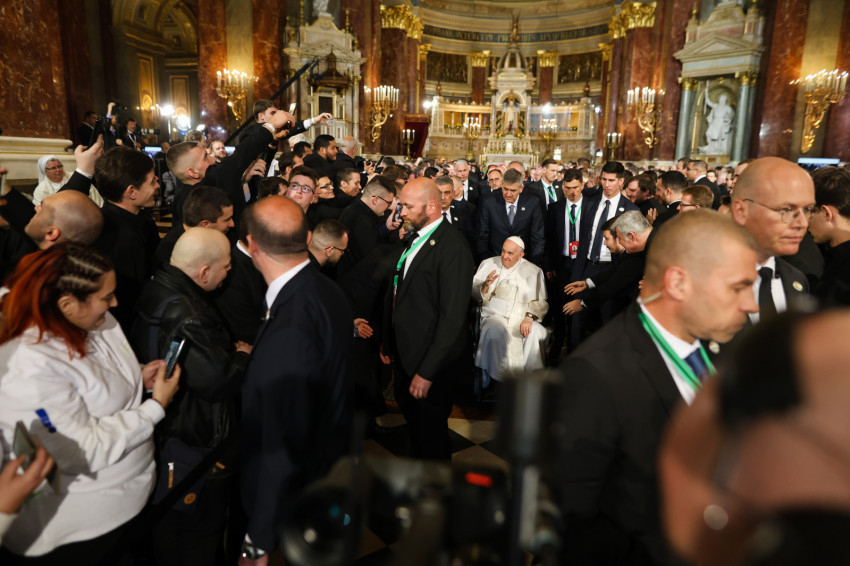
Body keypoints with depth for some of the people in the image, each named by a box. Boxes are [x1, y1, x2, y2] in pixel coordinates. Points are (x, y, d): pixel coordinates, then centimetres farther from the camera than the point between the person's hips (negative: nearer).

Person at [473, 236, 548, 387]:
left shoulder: (533, 271, 13)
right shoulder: (488, 264, 15)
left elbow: (541, 302, 6)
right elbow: (474, 294, 13)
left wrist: (529, 317, -13)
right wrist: (486, 285, -10)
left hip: (523, 317, 0)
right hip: (495, 315, 0)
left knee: (536, 334, -33)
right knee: (494, 332, -36)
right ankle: (497, 378, -25)